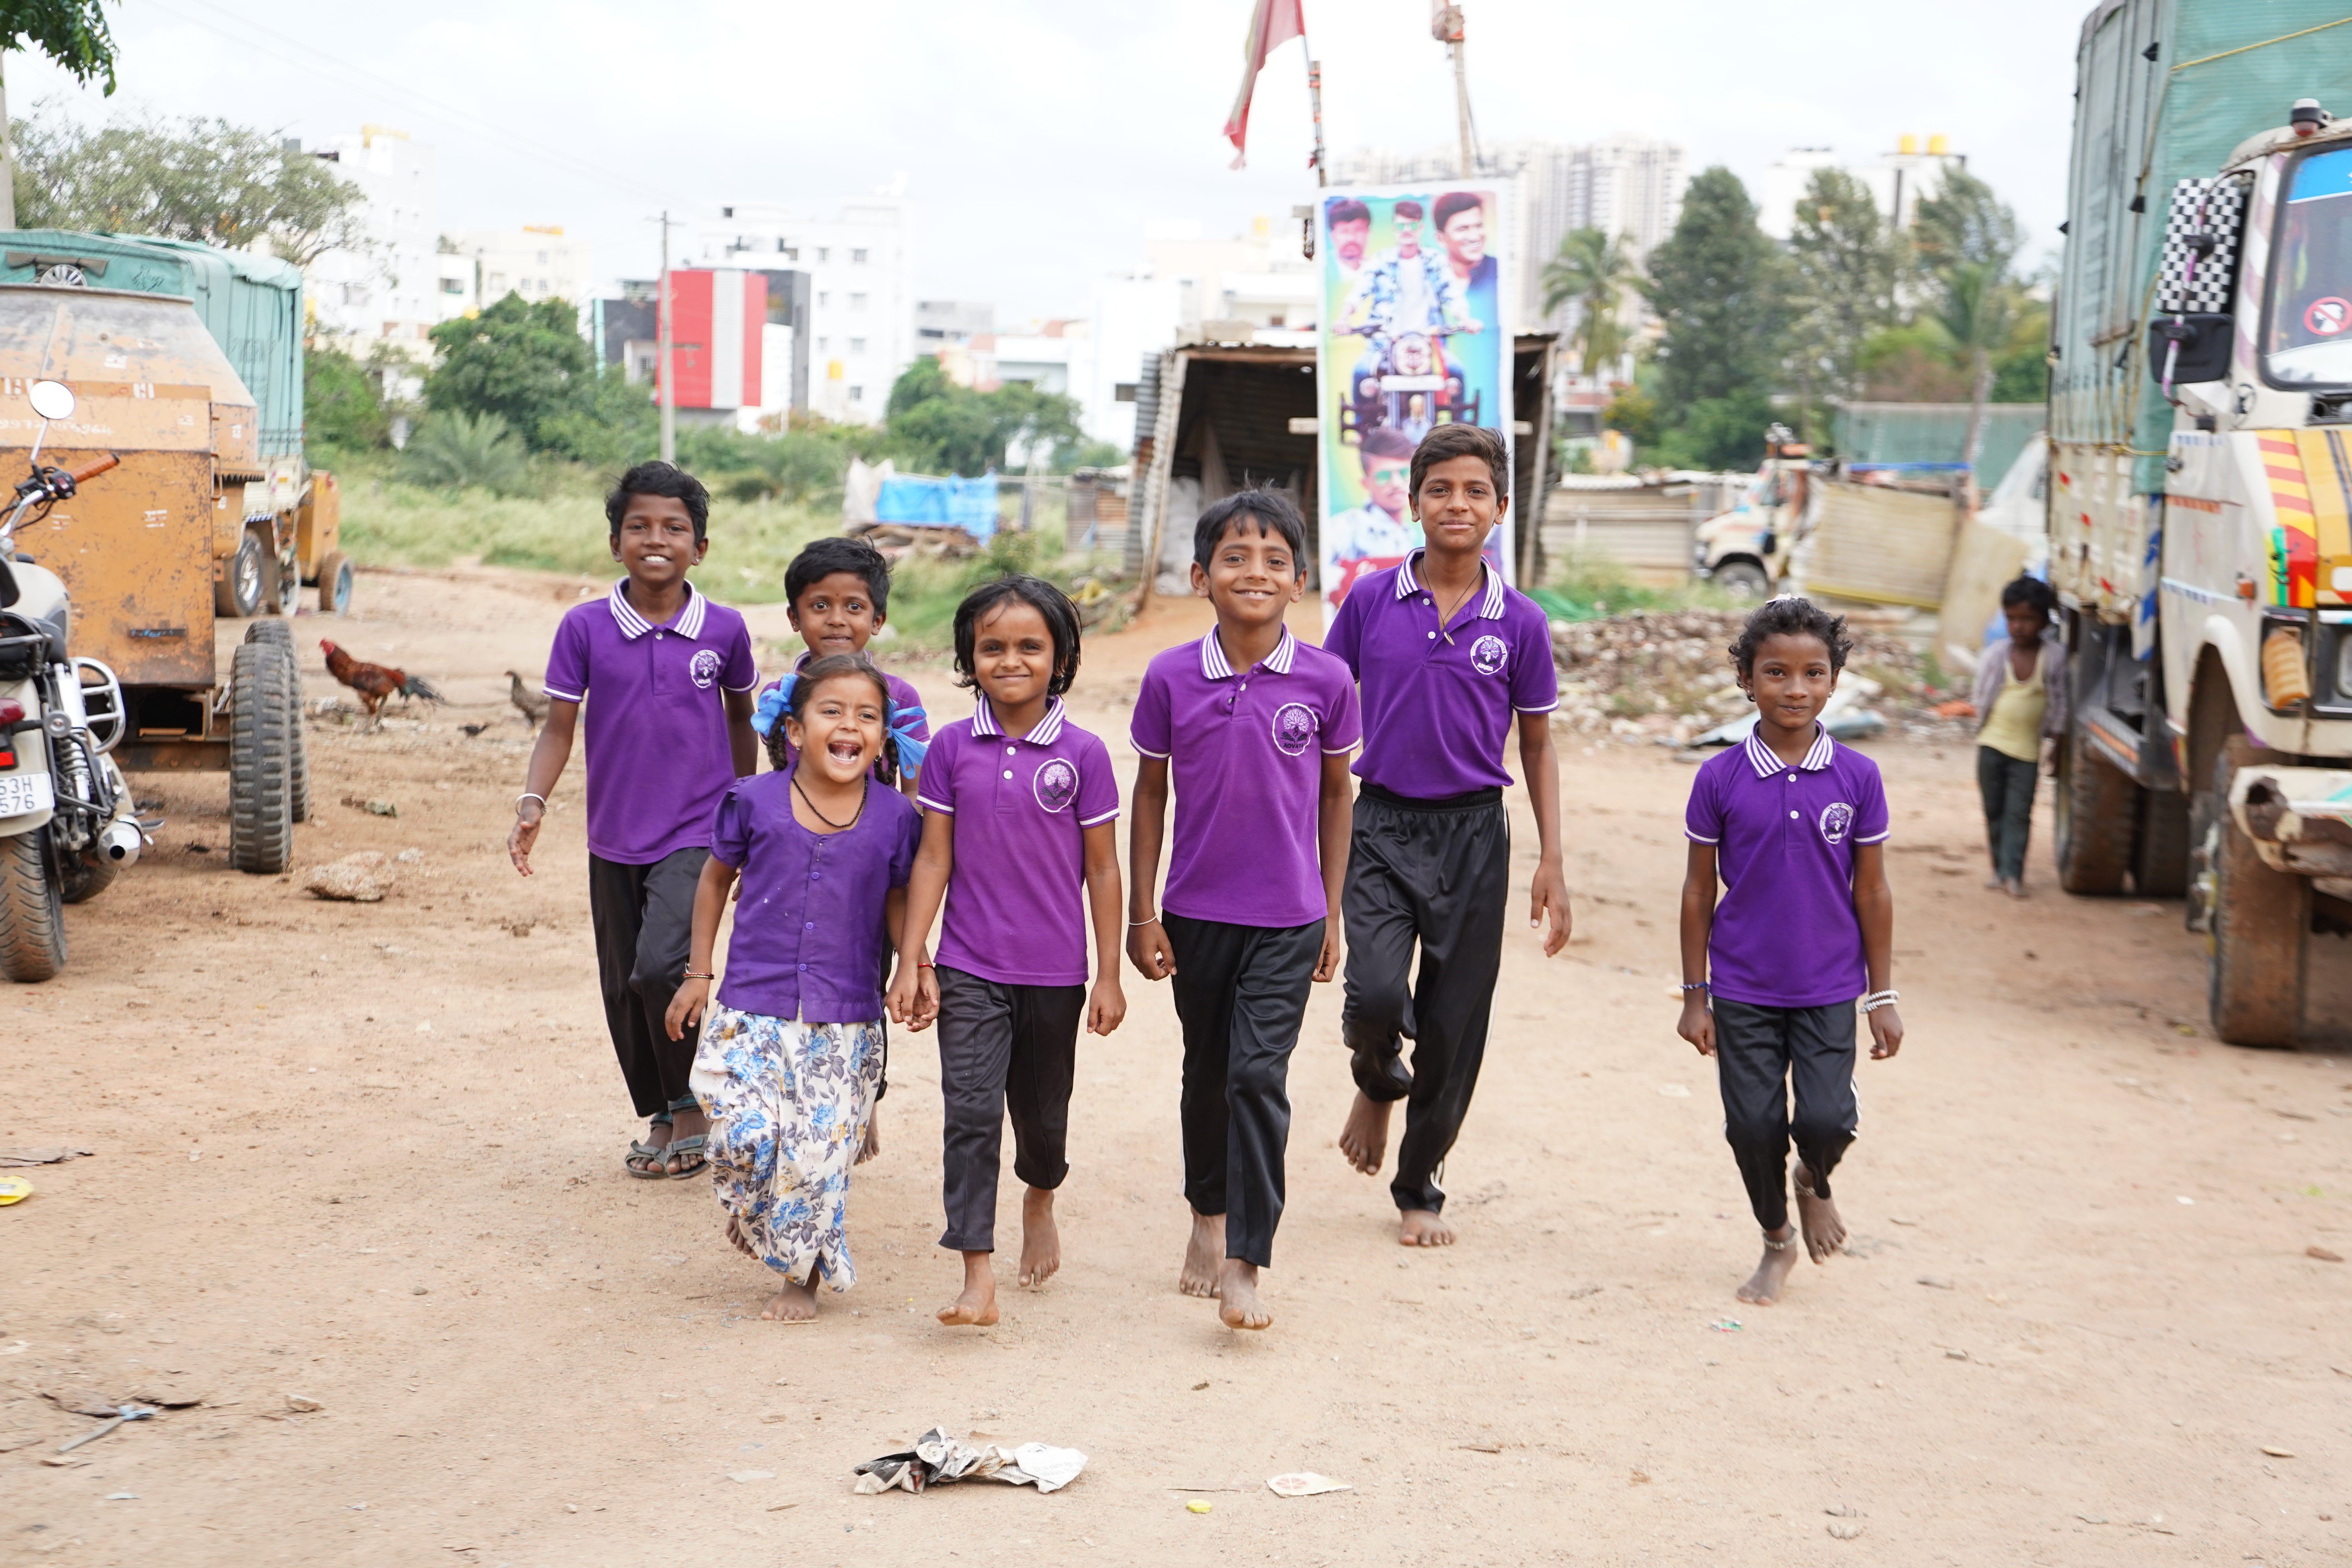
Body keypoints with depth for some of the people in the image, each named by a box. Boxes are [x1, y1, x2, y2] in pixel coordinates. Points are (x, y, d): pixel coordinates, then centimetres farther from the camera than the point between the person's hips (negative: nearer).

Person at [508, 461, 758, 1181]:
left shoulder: (724, 630, -4)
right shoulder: (585, 628, -4)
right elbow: (560, 726, -2)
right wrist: (533, 801, -17)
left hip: (697, 831, -3)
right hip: (615, 838, 3)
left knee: (662, 966, -20)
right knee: (624, 988, 10)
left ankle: (691, 1108, 1)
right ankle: (658, 1118, 29)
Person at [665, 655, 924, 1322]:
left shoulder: (894, 818, -1)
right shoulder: (756, 803, -2)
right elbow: (715, 879, 12)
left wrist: (916, 964, -6)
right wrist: (698, 974, 12)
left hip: (845, 1021, 0)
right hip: (752, 1009, 0)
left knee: (818, 1151, -1)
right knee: (744, 1138, -12)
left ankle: (802, 1275, 21)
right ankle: (755, 1223, 22)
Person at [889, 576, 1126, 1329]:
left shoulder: (1083, 754, -6)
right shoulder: (953, 748, -1)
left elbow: (1102, 870, -1)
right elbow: (933, 860, 2)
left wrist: (1108, 976, -1)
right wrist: (909, 964, -1)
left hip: (1054, 971, 0)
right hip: (968, 968, 0)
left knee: (1042, 1111, 16)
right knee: (971, 1109, -10)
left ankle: (1041, 1202, 47)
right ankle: (978, 1279, -10)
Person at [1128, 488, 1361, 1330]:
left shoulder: (1325, 681, -8)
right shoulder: (1171, 678, -7)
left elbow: (1335, 793, 4)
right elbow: (1151, 794, 2)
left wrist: (1331, 913, 6)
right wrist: (1142, 914, 2)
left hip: (1288, 918, -2)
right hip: (1198, 913, 2)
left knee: (1259, 1075, -10)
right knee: (1207, 1070, 16)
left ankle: (1245, 1264, -4)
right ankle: (1208, 1218, 38)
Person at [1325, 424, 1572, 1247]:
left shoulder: (1520, 623, 1)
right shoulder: (1371, 602, 0)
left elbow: (1536, 747, 8)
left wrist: (1552, 863, 2)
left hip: (1473, 835, 1)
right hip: (1382, 826, -1)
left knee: (1453, 1025, 4)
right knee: (1376, 996, -19)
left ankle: (1419, 1188, 24)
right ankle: (1377, 1083, 18)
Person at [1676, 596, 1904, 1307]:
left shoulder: (1857, 777, -4)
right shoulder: (1720, 779, -6)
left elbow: (1872, 893, 2)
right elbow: (1698, 890, 2)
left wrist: (1883, 997, 3)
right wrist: (1695, 996, 2)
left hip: (1828, 989, 0)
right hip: (1742, 989, 0)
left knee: (1826, 1120, -11)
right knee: (1753, 1123, 3)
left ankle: (1816, 1184, 26)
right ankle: (1777, 1241, 29)